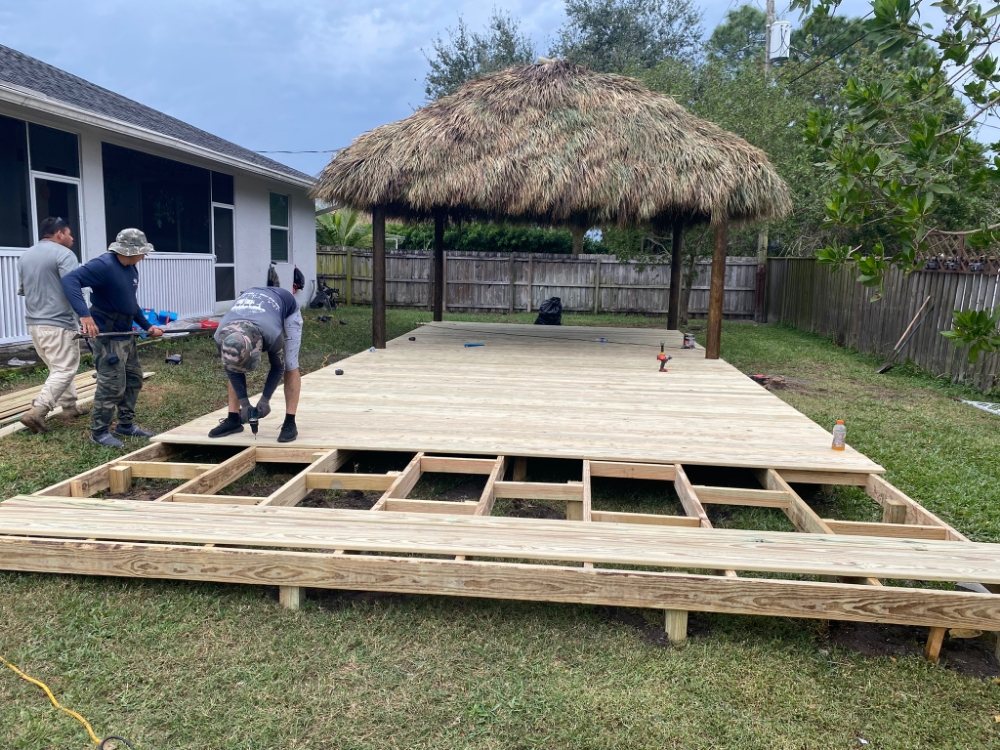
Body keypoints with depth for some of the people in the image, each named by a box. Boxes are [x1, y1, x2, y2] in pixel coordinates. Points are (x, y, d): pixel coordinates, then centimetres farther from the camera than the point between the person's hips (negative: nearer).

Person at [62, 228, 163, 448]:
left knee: (134, 379, 15)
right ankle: (99, 432, 8)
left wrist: (147, 326, 16)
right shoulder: (103, 265, -19)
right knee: (112, 385, -7)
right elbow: (70, 280, -29)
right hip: (106, 336, -9)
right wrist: (85, 314, -41)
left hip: (126, 335, 9)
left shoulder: (131, 269, 9)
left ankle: (126, 424, 28)